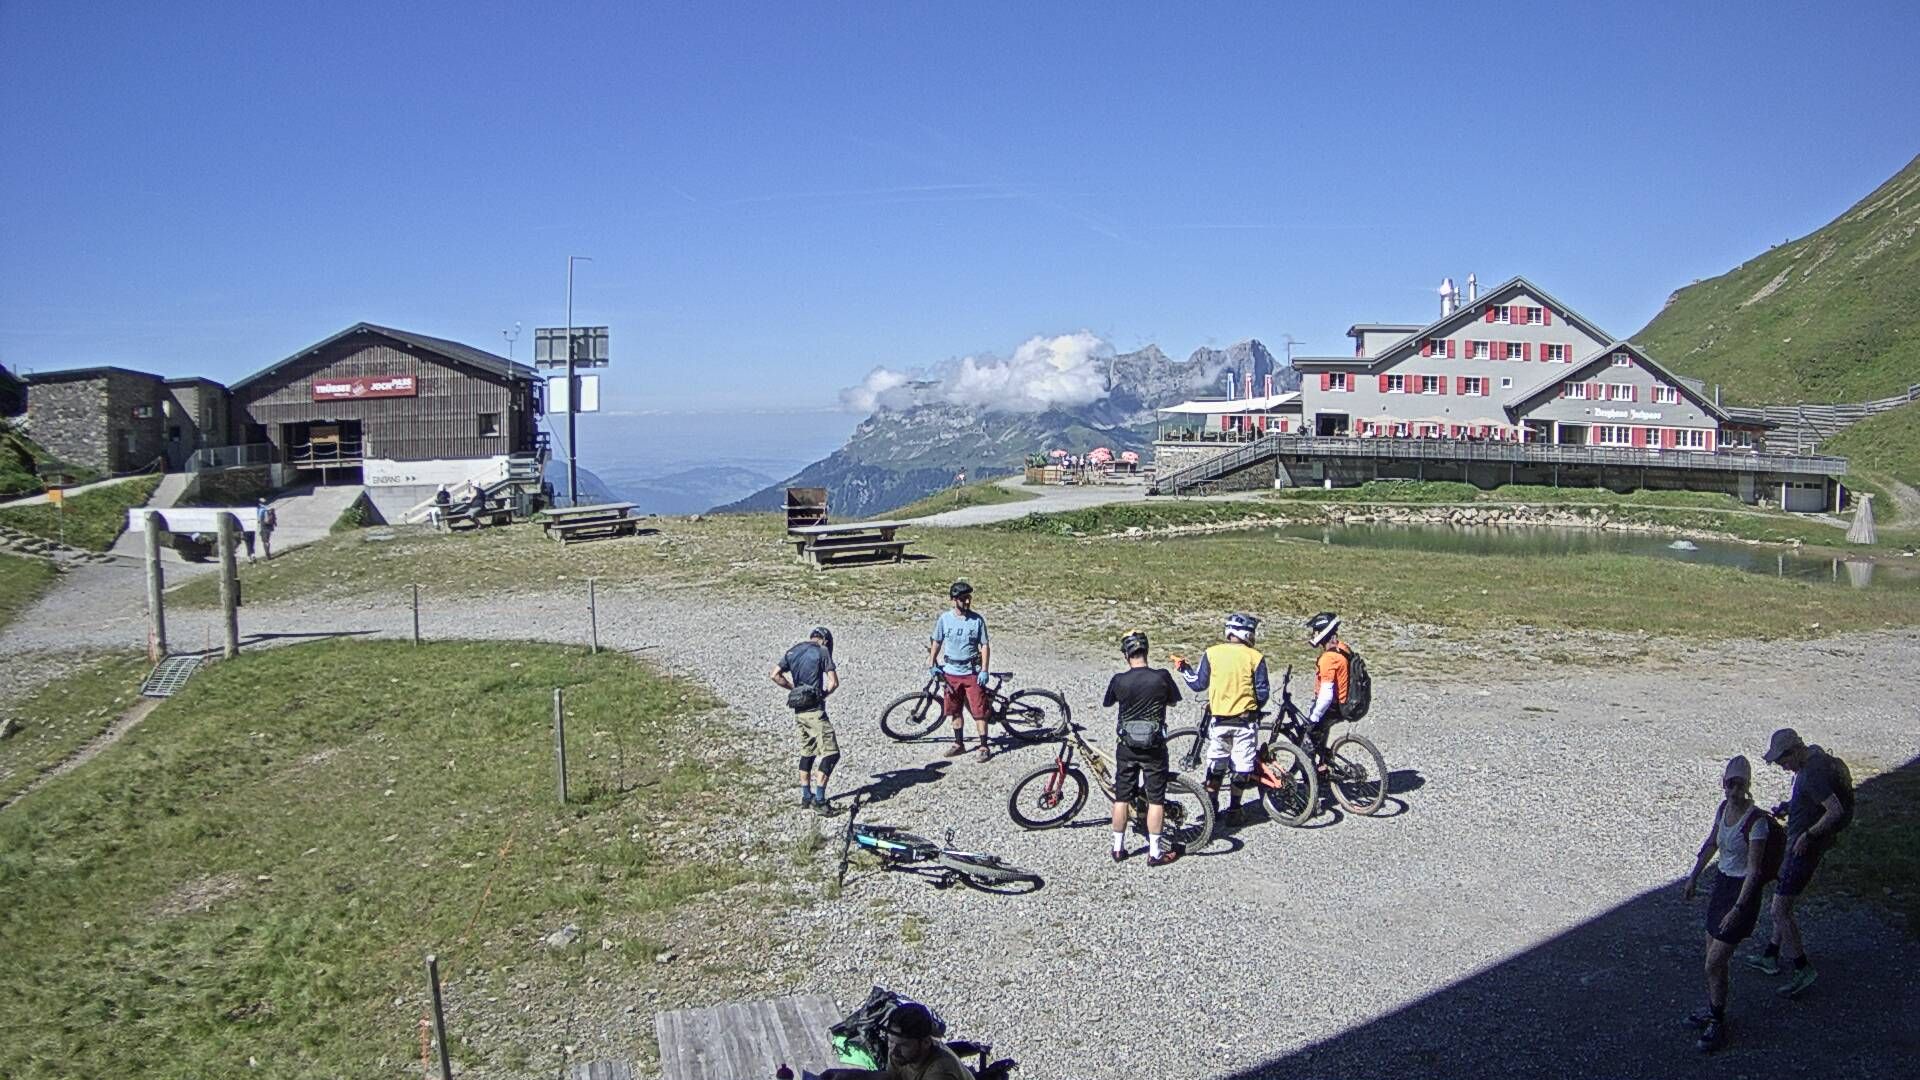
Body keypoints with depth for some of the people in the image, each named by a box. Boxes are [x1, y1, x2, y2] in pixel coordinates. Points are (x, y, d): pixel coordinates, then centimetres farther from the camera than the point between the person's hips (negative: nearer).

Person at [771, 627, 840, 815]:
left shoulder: (793, 651, 12)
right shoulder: (822, 651, -7)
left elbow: (775, 675, 6)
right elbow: (834, 682, -12)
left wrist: (793, 688, 11)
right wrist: (823, 693, 5)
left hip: (799, 711, 8)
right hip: (815, 710, -7)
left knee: (807, 753, 18)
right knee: (831, 753, -6)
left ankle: (806, 797, 23)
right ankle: (819, 800, -11)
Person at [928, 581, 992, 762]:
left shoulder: (977, 620, -6)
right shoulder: (944, 619, -1)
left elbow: (985, 646, -3)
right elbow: (936, 642, 9)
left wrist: (984, 671, -9)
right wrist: (933, 664, 4)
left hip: (972, 672, -2)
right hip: (951, 672, 2)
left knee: (979, 710, -3)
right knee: (954, 711, 12)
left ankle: (984, 746, 6)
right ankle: (959, 744, 25)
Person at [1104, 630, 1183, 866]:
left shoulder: (1119, 680, -8)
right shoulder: (1161, 677, -11)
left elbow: (1108, 703, 10)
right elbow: (1173, 702, 5)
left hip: (1126, 747, 1)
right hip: (1154, 747, -1)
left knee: (1122, 798, 12)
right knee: (1156, 799, 6)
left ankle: (1118, 848, 19)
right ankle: (1155, 852, 8)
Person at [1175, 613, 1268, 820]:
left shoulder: (1211, 653, -3)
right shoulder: (1255, 657, -5)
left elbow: (1198, 684, 3)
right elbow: (1262, 693, -3)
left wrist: (1184, 670, 21)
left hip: (1219, 719, 1)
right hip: (1245, 721, -1)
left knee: (1215, 765, 13)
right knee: (1242, 765, 9)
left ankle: (1211, 807, 18)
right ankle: (1234, 809, 14)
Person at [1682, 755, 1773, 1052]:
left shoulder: (1756, 820, -23)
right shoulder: (1724, 807, 1)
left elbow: (1754, 870, -23)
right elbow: (1711, 843, 17)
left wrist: (1738, 909, -26)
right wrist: (1694, 877, 20)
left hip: (1743, 889, -7)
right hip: (1722, 882, 7)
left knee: (1714, 964, -4)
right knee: (1714, 958, 18)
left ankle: (1717, 1026, 11)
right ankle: (1713, 1009, 35)